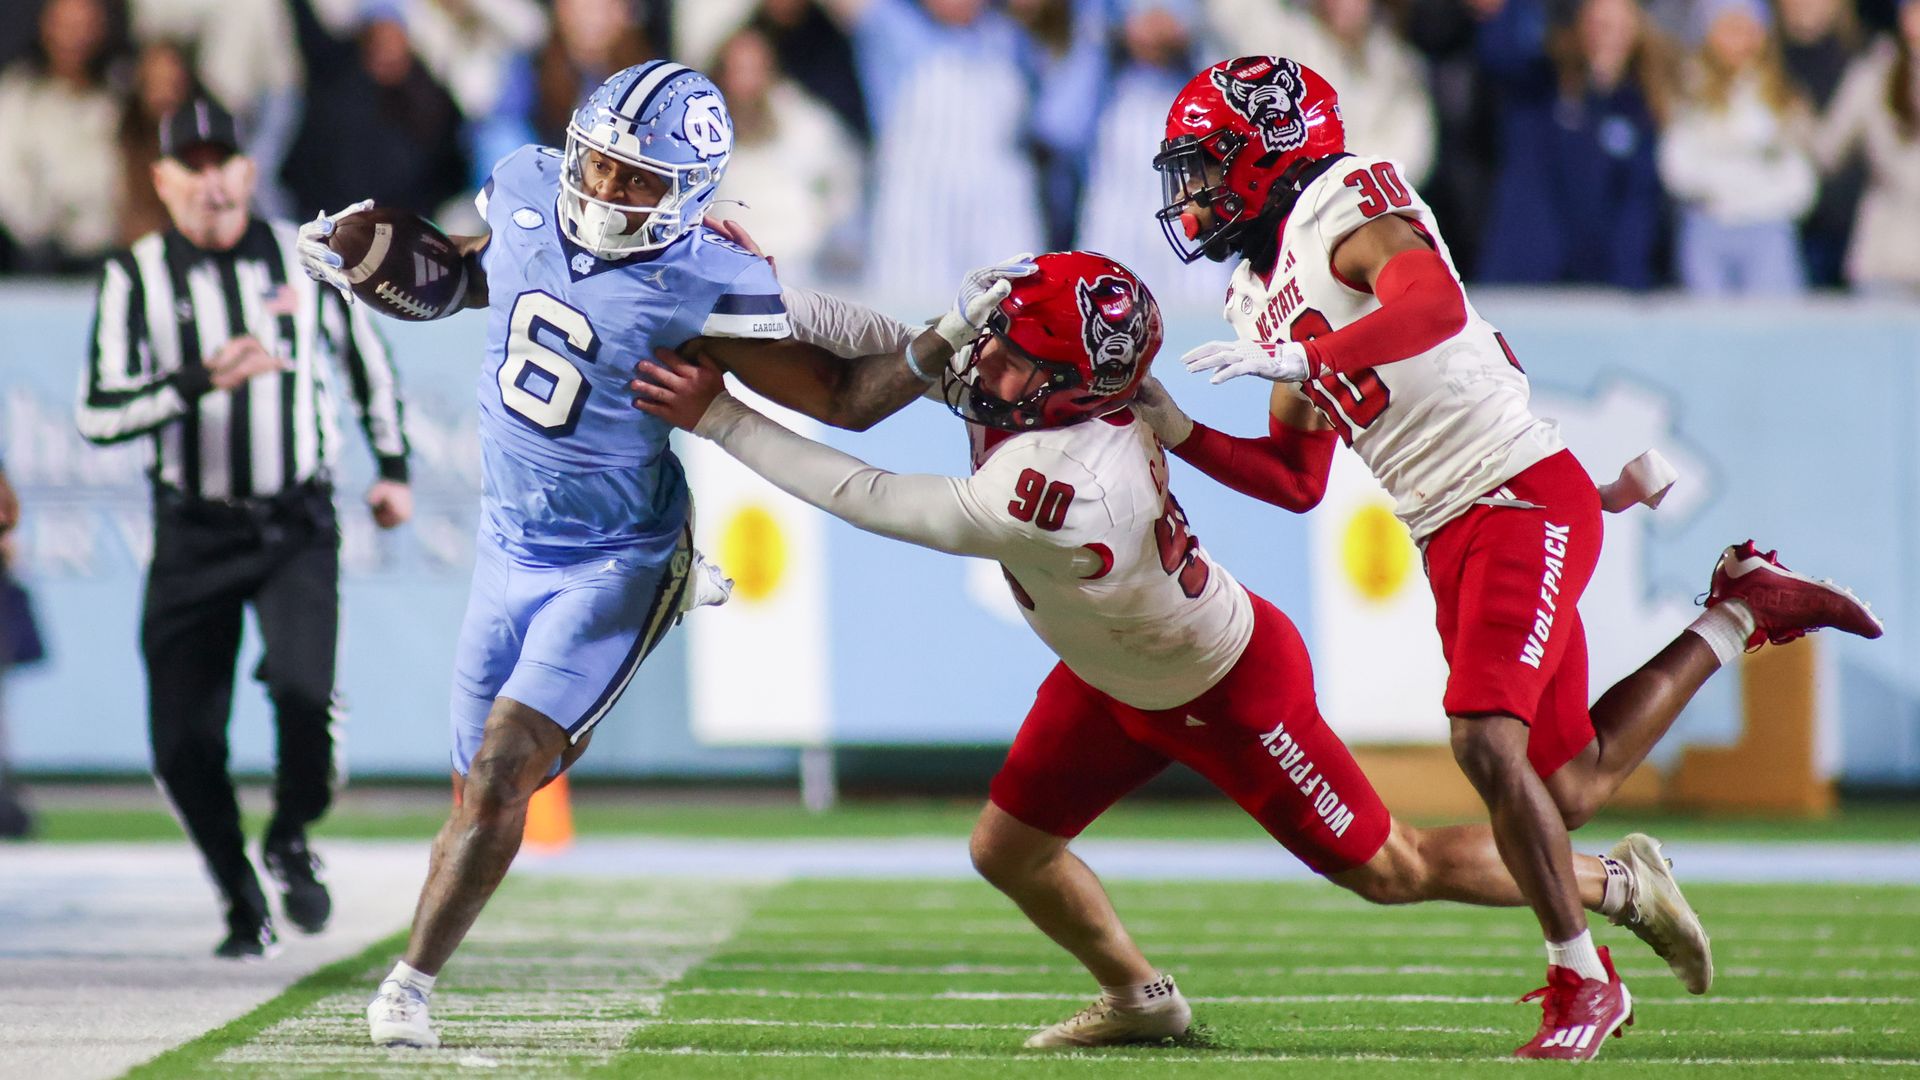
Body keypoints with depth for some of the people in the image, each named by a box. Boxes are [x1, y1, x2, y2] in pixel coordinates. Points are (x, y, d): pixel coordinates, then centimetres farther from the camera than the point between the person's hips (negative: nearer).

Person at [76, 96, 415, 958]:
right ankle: (241, 902, 20)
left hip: (297, 528, 0)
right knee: (183, 743, -5)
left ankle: (291, 840, 6)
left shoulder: (305, 257, 2)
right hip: (192, 536, 0)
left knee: (302, 687, -24)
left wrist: (393, 466, 16)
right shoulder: (136, 276, -4)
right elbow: (97, 415, -14)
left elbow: (366, 358, 19)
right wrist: (203, 380, -25)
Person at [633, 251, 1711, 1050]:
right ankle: (1141, 997, 33)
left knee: (1385, 870, 8)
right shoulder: (1062, 394, -23)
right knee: (1009, 848, 8)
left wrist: (719, 415, -33)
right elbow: (899, 348, -9)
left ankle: (1618, 884, 26)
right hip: (1121, 677, 8)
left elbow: (866, 499, -37)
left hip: (1233, 689, -8)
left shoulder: (1054, 493, -45)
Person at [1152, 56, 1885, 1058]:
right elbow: (1296, 480, 18)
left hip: (1523, 498, -9)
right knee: (1570, 785, 11)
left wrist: (1301, 357, -36)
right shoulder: (1263, 293, 16)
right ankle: (1739, 616, 29)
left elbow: (1436, 306, -31)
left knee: (1486, 741, -21)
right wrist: (1174, 432, 6)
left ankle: (1583, 981, -7)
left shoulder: (1349, 206, -10)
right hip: (1450, 540, 9)